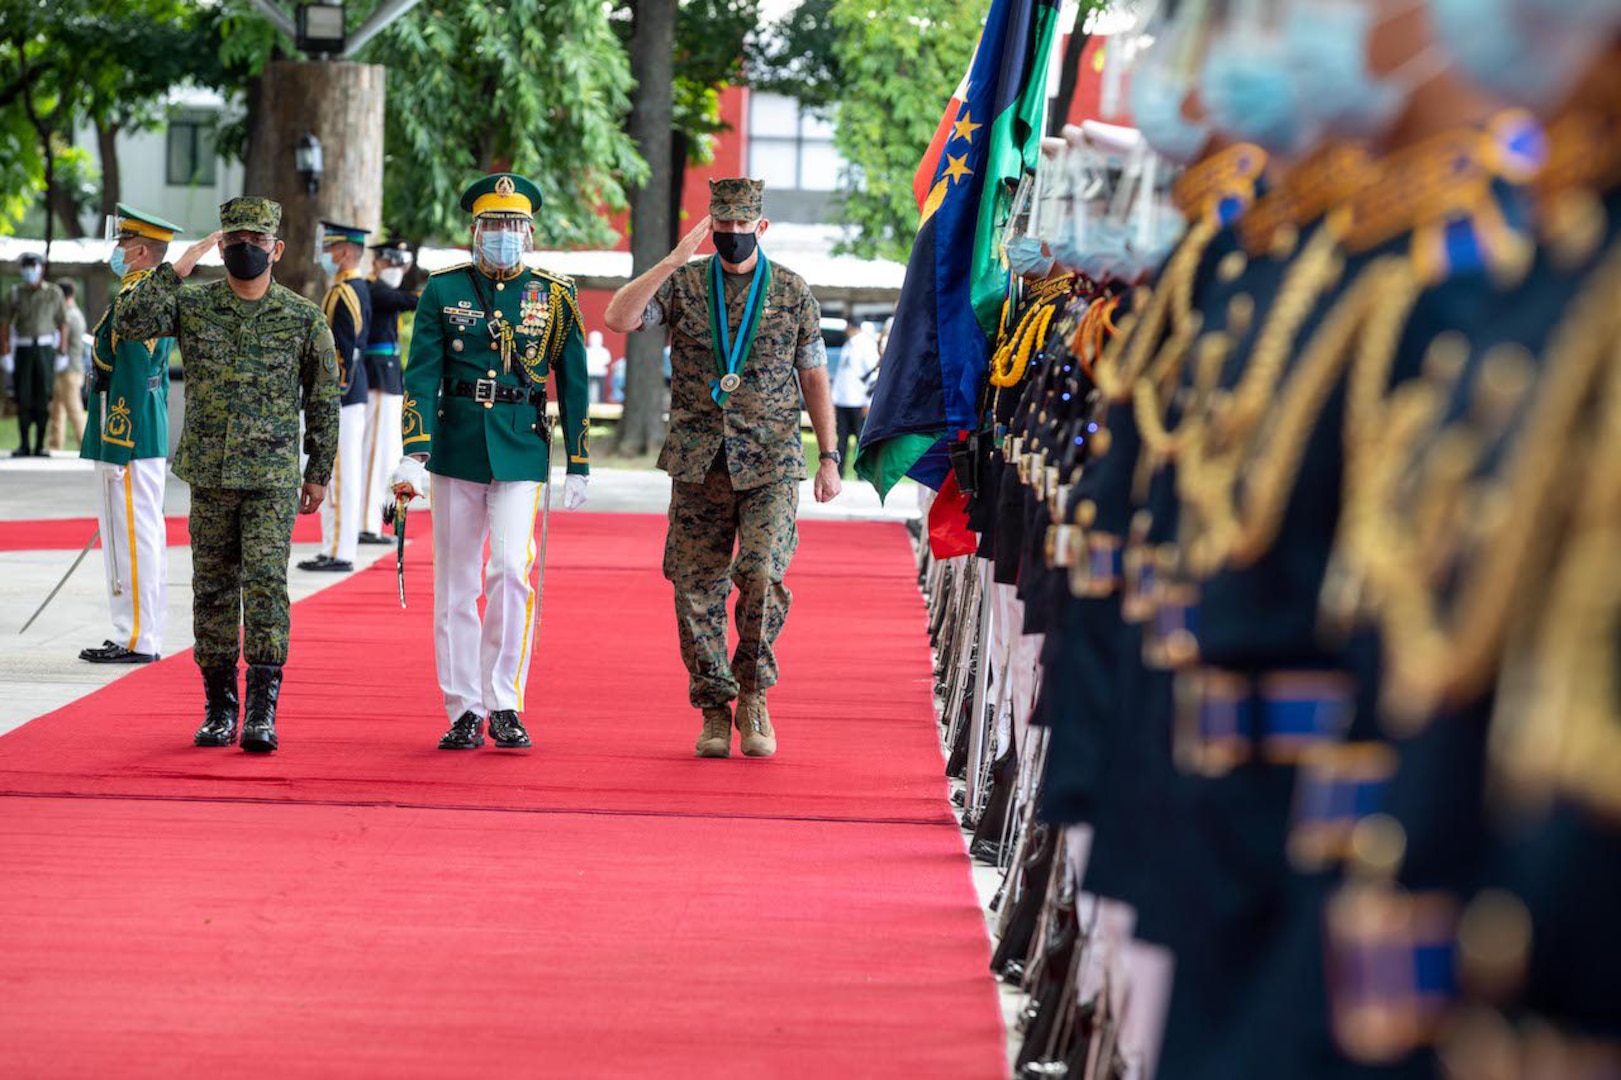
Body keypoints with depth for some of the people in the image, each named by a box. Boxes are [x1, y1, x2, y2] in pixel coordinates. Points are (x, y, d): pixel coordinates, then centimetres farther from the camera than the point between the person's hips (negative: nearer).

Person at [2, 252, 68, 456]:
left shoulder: (54, 292, 4)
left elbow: (63, 323, 5)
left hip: (45, 348, -1)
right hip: (23, 348, 1)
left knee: (43, 397, -3)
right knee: (23, 397, -1)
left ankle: (40, 445, 2)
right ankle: (24, 445, 4)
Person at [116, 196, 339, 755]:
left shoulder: (304, 318, 1)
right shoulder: (192, 305, 4)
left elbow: (323, 400, 7)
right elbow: (129, 322, -12)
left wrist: (319, 473, 6)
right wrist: (178, 267, -14)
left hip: (273, 478, -2)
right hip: (209, 474, 2)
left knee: (266, 584, -12)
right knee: (213, 591, 7)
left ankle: (262, 713, -12)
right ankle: (219, 709, 16)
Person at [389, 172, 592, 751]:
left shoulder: (554, 296, 4)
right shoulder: (443, 291, 3)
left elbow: (573, 383, 8)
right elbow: (421, 376, -2)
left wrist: (578, 466, 5)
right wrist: (413, 455, -13)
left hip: (522, 451, -1)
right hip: (456, 445, 1)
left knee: (511, 568, -17)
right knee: (455, 584, 4)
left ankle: (504, 702, -7)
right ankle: (464, 712, 12)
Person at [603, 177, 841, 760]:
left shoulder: (792, 291, 5)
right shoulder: (683, 284, 5)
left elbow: (814, 378, 10)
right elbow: (617, 319, -11)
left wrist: (829, 458, 6)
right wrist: (674, 260, -16)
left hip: (770, 465, -1)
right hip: (698, 465, 1)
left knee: (762, 574, -17)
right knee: (697, 589, 2)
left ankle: (753, 694, 3)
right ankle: (714, 710, 14)